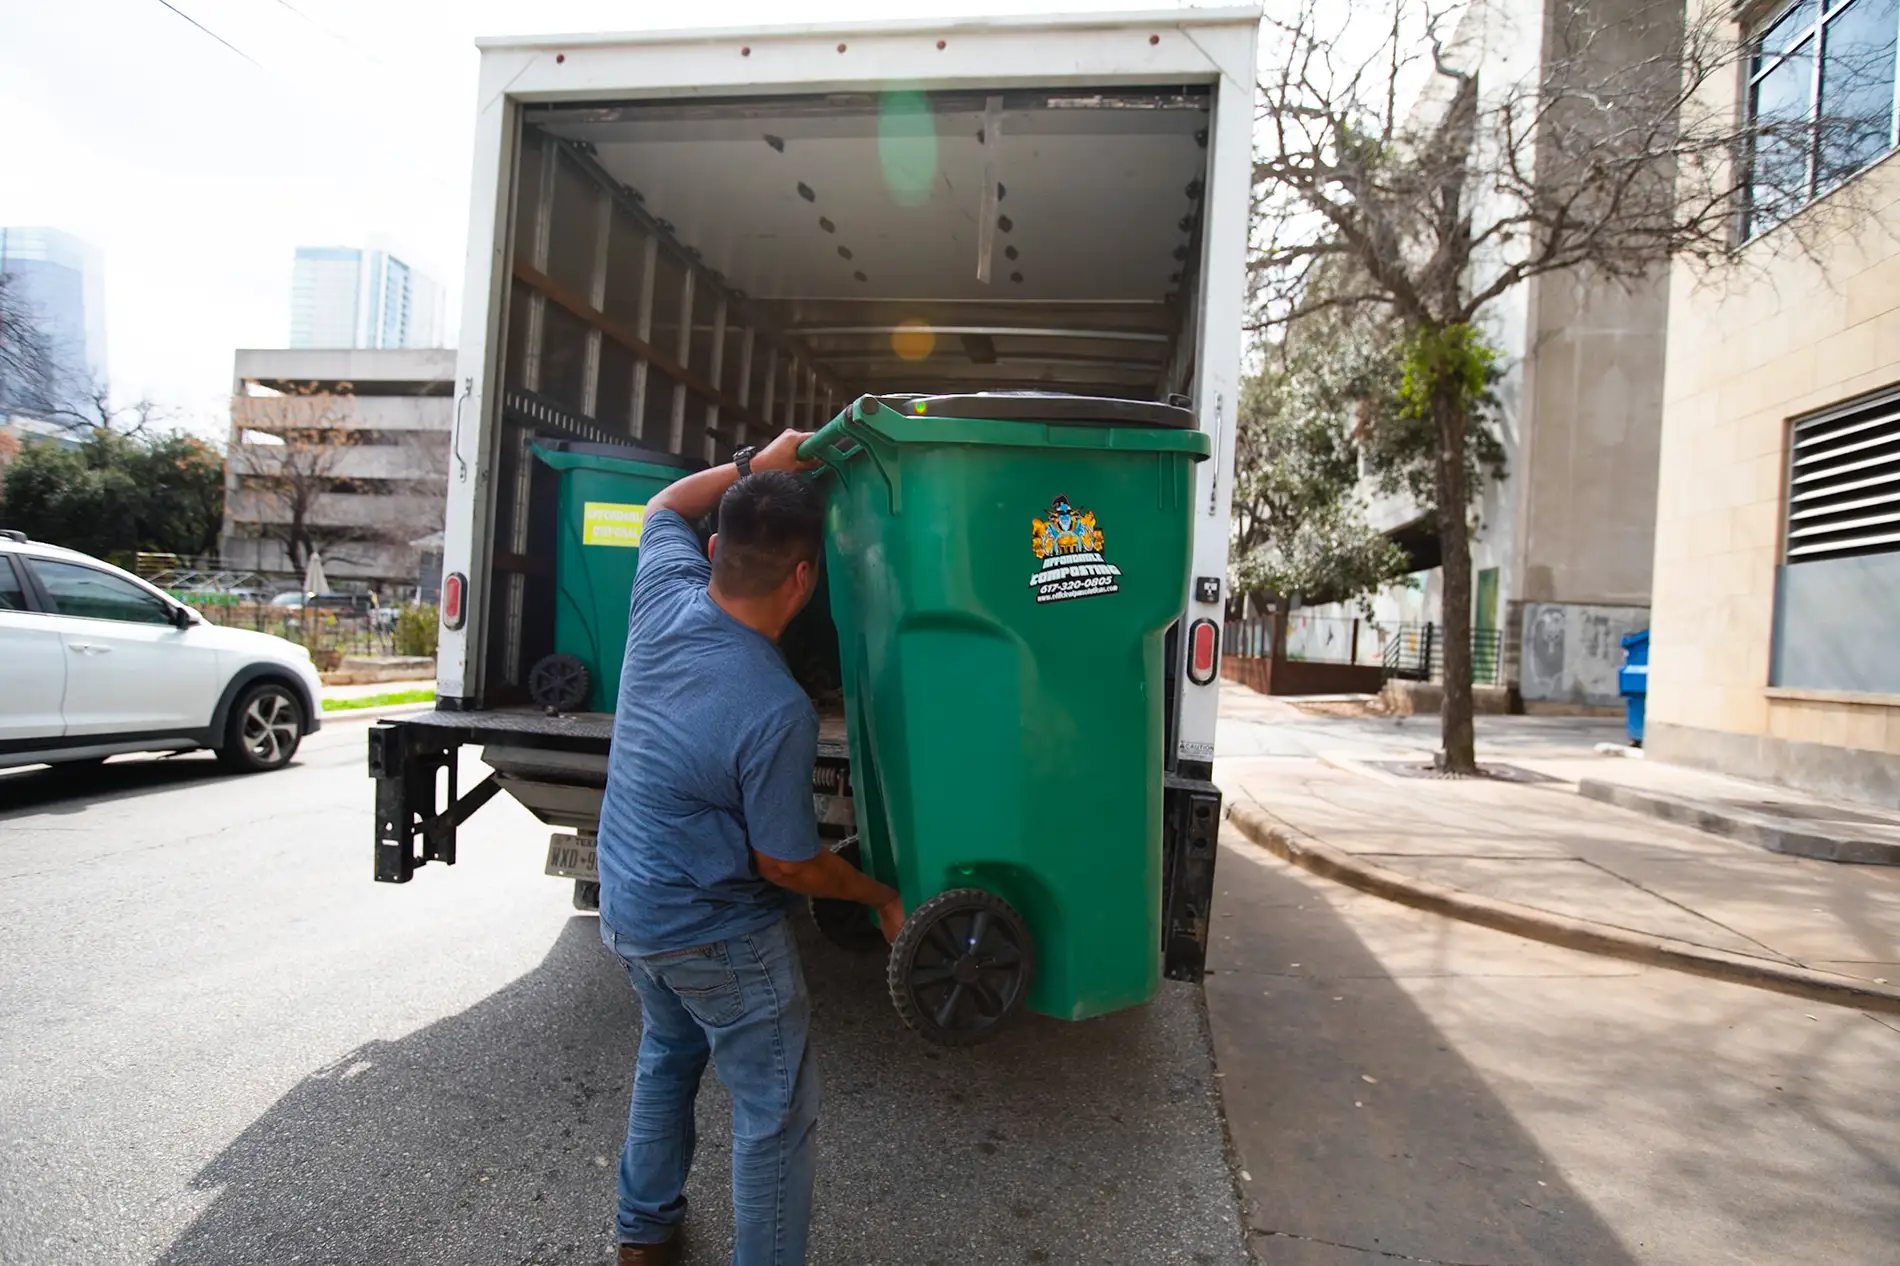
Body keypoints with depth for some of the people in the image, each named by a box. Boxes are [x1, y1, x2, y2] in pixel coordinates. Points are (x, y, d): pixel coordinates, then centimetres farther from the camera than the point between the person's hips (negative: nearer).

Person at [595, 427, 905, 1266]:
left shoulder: (664, 597, -15)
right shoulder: (777, 712, -32)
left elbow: (665, 505, 9)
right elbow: (785, 865, -19)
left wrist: (757, 465, 2)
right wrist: (882, 897, -4)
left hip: (627, 906, 8)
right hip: (716, 938, -8)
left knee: (667, 1054, 30)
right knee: (776, 1115, 10)